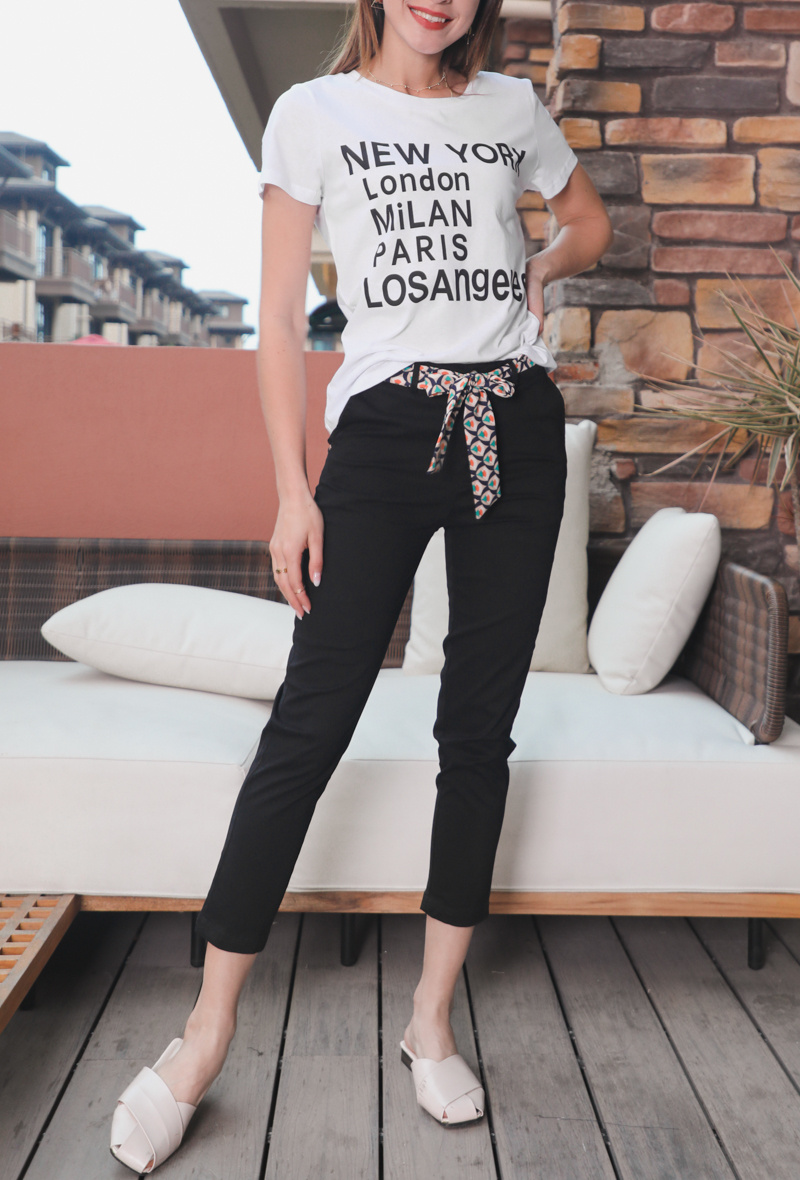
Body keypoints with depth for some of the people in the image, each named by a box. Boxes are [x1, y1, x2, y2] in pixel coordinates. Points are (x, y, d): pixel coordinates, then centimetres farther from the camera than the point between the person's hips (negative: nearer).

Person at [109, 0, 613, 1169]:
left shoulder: (512, 106, 15)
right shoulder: (314, 112, 7)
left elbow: (590, 221, 31)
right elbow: (281, 317, 1)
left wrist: (535, 274, 8)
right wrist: (292, 491, -6)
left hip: (516, 424, 3)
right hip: (387, 424, -3)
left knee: (480, 729, 2)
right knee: (311, 721, -10)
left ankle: (433, 1016, 16)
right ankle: (208, 1027, 3)